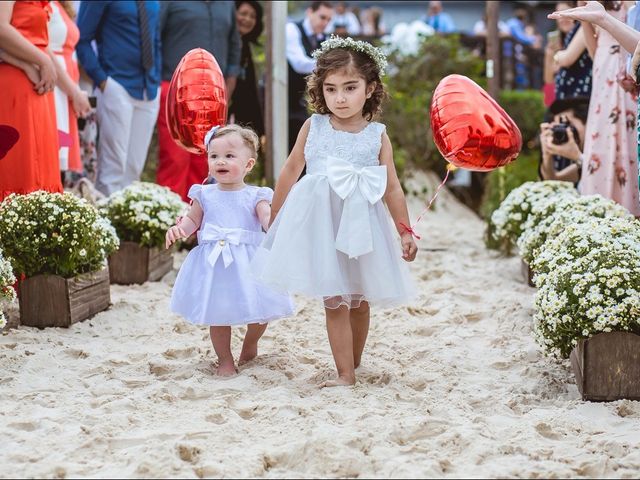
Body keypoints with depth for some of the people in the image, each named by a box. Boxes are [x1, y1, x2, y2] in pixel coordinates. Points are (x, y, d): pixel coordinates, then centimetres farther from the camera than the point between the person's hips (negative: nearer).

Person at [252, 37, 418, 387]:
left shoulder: (377, 136, -1)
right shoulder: (313, 127, 0)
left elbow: (392, 188, 3)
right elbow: (291, 170, 10)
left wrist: (405, 232, 1)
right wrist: (274, 215, 15)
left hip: (360, 224, 1)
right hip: (320, 223, -1)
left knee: (358, 300, 11)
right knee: (334, 299, -4)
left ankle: (353, 364, 27)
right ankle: (345, 374, 0)